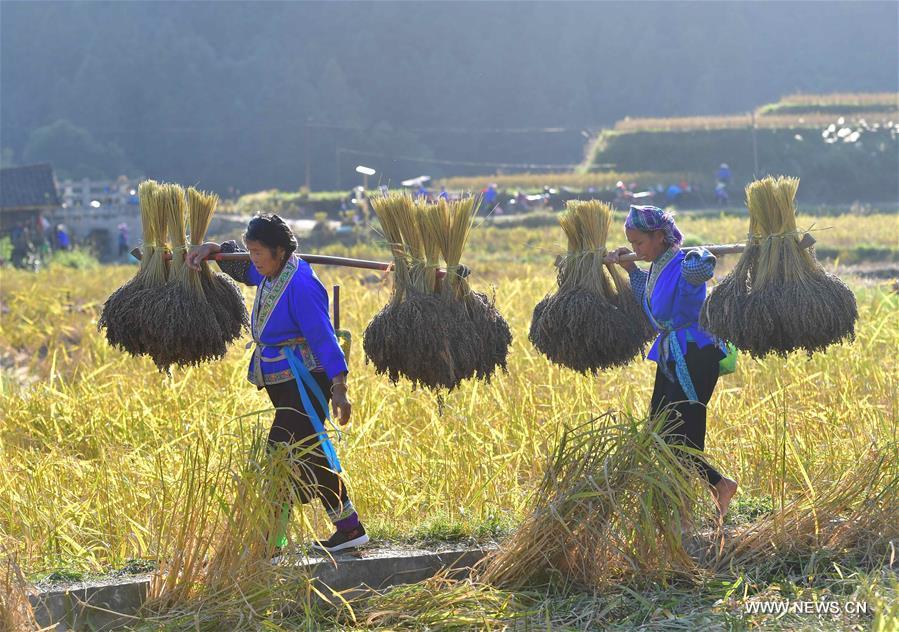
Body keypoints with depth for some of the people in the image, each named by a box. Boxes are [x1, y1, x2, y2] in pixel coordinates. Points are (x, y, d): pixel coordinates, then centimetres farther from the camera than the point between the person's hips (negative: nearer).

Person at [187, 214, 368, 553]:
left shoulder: (301, 285, -20)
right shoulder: (268, 275, 8)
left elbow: (324, 338, -22)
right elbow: (242, 268, 31)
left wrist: (339, 389, -26)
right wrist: (213, 249, 13)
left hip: (305, 384, -10)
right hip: (283, 384, 10)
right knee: (310, 456, 12)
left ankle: (273, 539, -7)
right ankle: (349, 528, 18)